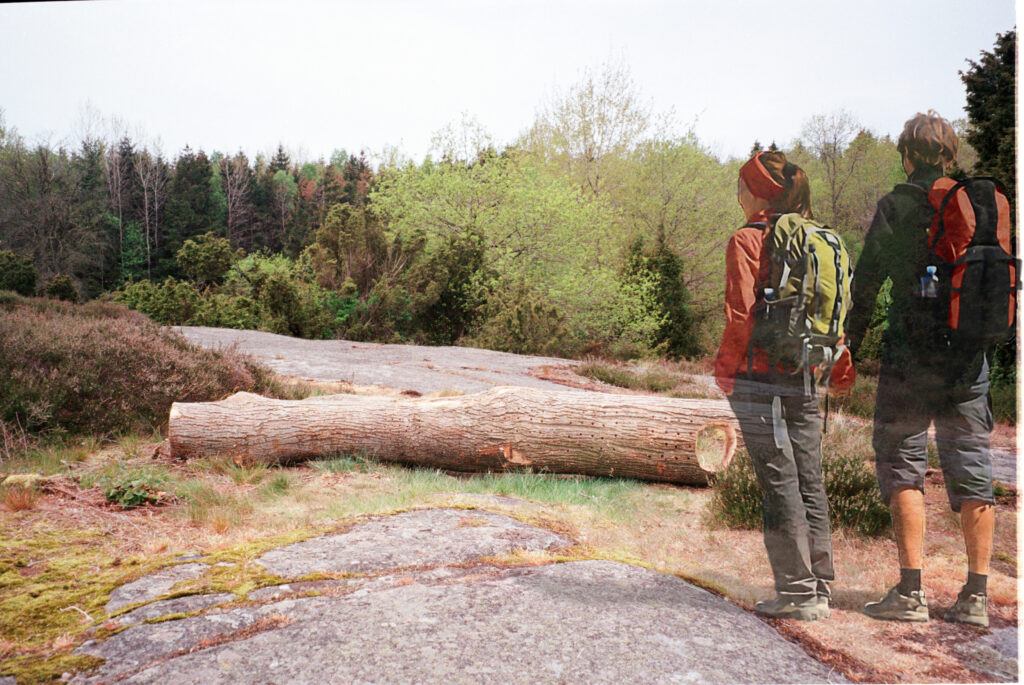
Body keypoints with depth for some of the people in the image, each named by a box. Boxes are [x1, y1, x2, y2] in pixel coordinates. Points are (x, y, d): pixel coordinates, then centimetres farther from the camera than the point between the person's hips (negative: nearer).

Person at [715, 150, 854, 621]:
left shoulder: (747, 240, -8)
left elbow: (742, 312, -14)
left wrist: (725, 366, -5)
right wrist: (840, 364, 17)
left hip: (760, 377, -7)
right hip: (806, 379, 7)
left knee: (779, 483, -1)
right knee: (809, 482, 12)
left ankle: (797, 594, 6)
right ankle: (819, 588, 20)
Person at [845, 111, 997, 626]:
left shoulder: (896, 204, -4)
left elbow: (867, 280, -6)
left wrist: (850, 343, 1)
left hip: (910, 353, -4)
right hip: (970, 355, 5)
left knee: (901, 460, 3)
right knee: (971, 467, 9)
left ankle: (911, 591, 1)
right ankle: (976, 595, 12)